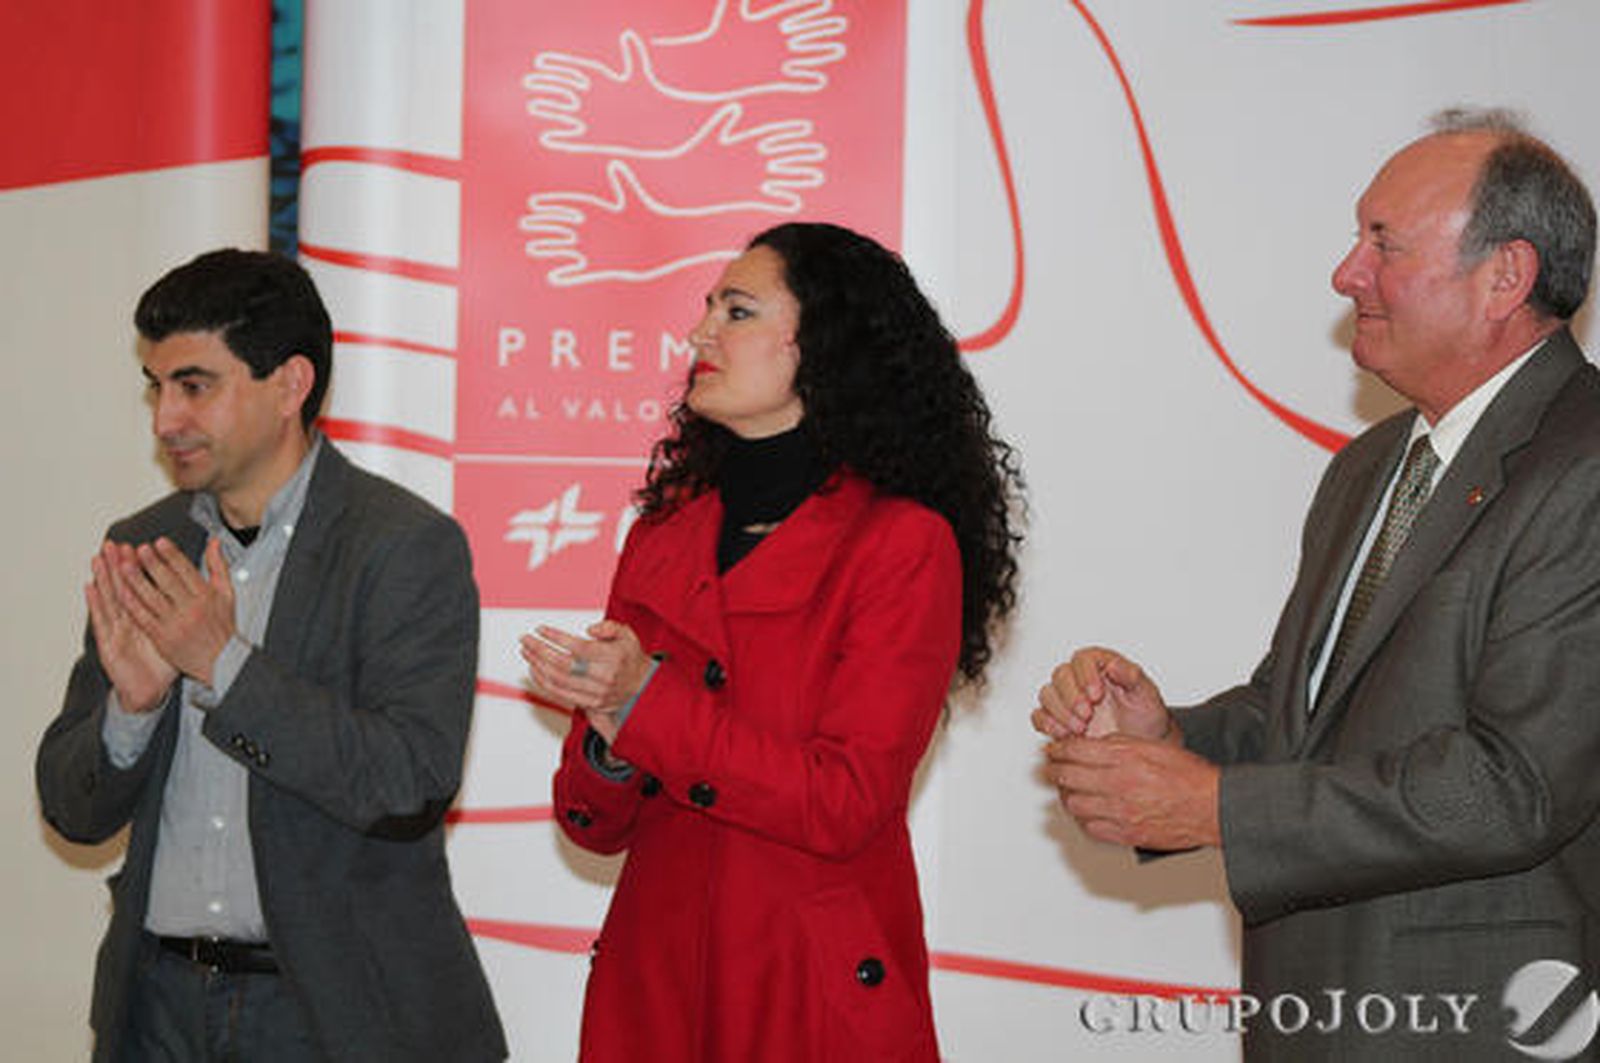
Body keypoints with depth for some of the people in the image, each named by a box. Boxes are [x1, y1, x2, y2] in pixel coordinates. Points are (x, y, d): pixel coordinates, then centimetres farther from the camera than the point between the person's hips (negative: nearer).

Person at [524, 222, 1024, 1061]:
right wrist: (613, 748, -15)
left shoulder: (904, 544, -10)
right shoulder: (663, 536, 7)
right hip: (653, 987, 5)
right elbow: (593, 823, 7)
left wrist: (650, 707, -20)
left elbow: (847, 805, -17)